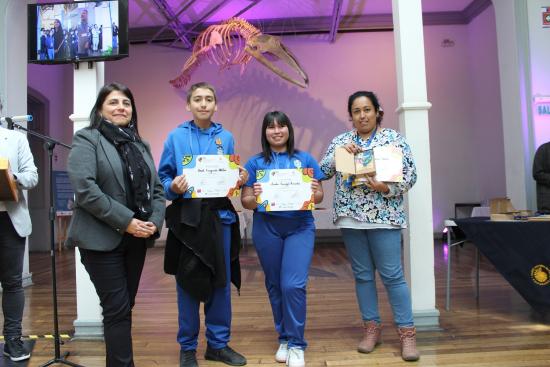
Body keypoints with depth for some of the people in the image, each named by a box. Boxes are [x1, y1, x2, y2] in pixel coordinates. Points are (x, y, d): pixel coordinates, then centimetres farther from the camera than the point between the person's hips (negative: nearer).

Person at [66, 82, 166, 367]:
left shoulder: (140, 145, 16)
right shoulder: (87, 140, -4)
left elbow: (156, 188, 13)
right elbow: (84, 189, -17)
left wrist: (155, 221, -5)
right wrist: (125, 221, -19)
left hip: (137, 239, 6)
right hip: (102, 239, -6)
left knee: (125, 307, 14)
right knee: (117, 309, -4)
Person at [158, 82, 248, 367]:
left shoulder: (226, 137, 7)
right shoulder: (176, 137, 1)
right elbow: (163, 177, 2)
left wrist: (241, 179, -9)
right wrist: (173, 187, -19)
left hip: (219, 215, 2)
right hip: (187, 216, -2)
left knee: (221, 281, 9)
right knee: (187, 282, 6)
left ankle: (218, 344, 26)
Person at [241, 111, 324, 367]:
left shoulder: (305, 159, 6)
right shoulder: (255, 163, 6)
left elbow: (319, 196, 6)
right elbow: (245, 201, 3)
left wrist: (313, 193, -16)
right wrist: (255, 197, -19)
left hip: (300, 227, -1)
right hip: (266, 228, 1)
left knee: (293, 285, -10)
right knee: (275, 285, 10)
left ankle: (296, 344, 8)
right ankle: (284, 338, 29)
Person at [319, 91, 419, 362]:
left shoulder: (393, 138, 2)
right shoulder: (340, 140, 11)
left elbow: (410, 174, -2)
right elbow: (323, 171, 4)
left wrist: (387, 188, -19)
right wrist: (339, 153, -12)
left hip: (383, 216, -3)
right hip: (350, 217, 3)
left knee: (392, 275, -3)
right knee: (362, 275, 9)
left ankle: (407, 332, 9)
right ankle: (372, 329, 21)